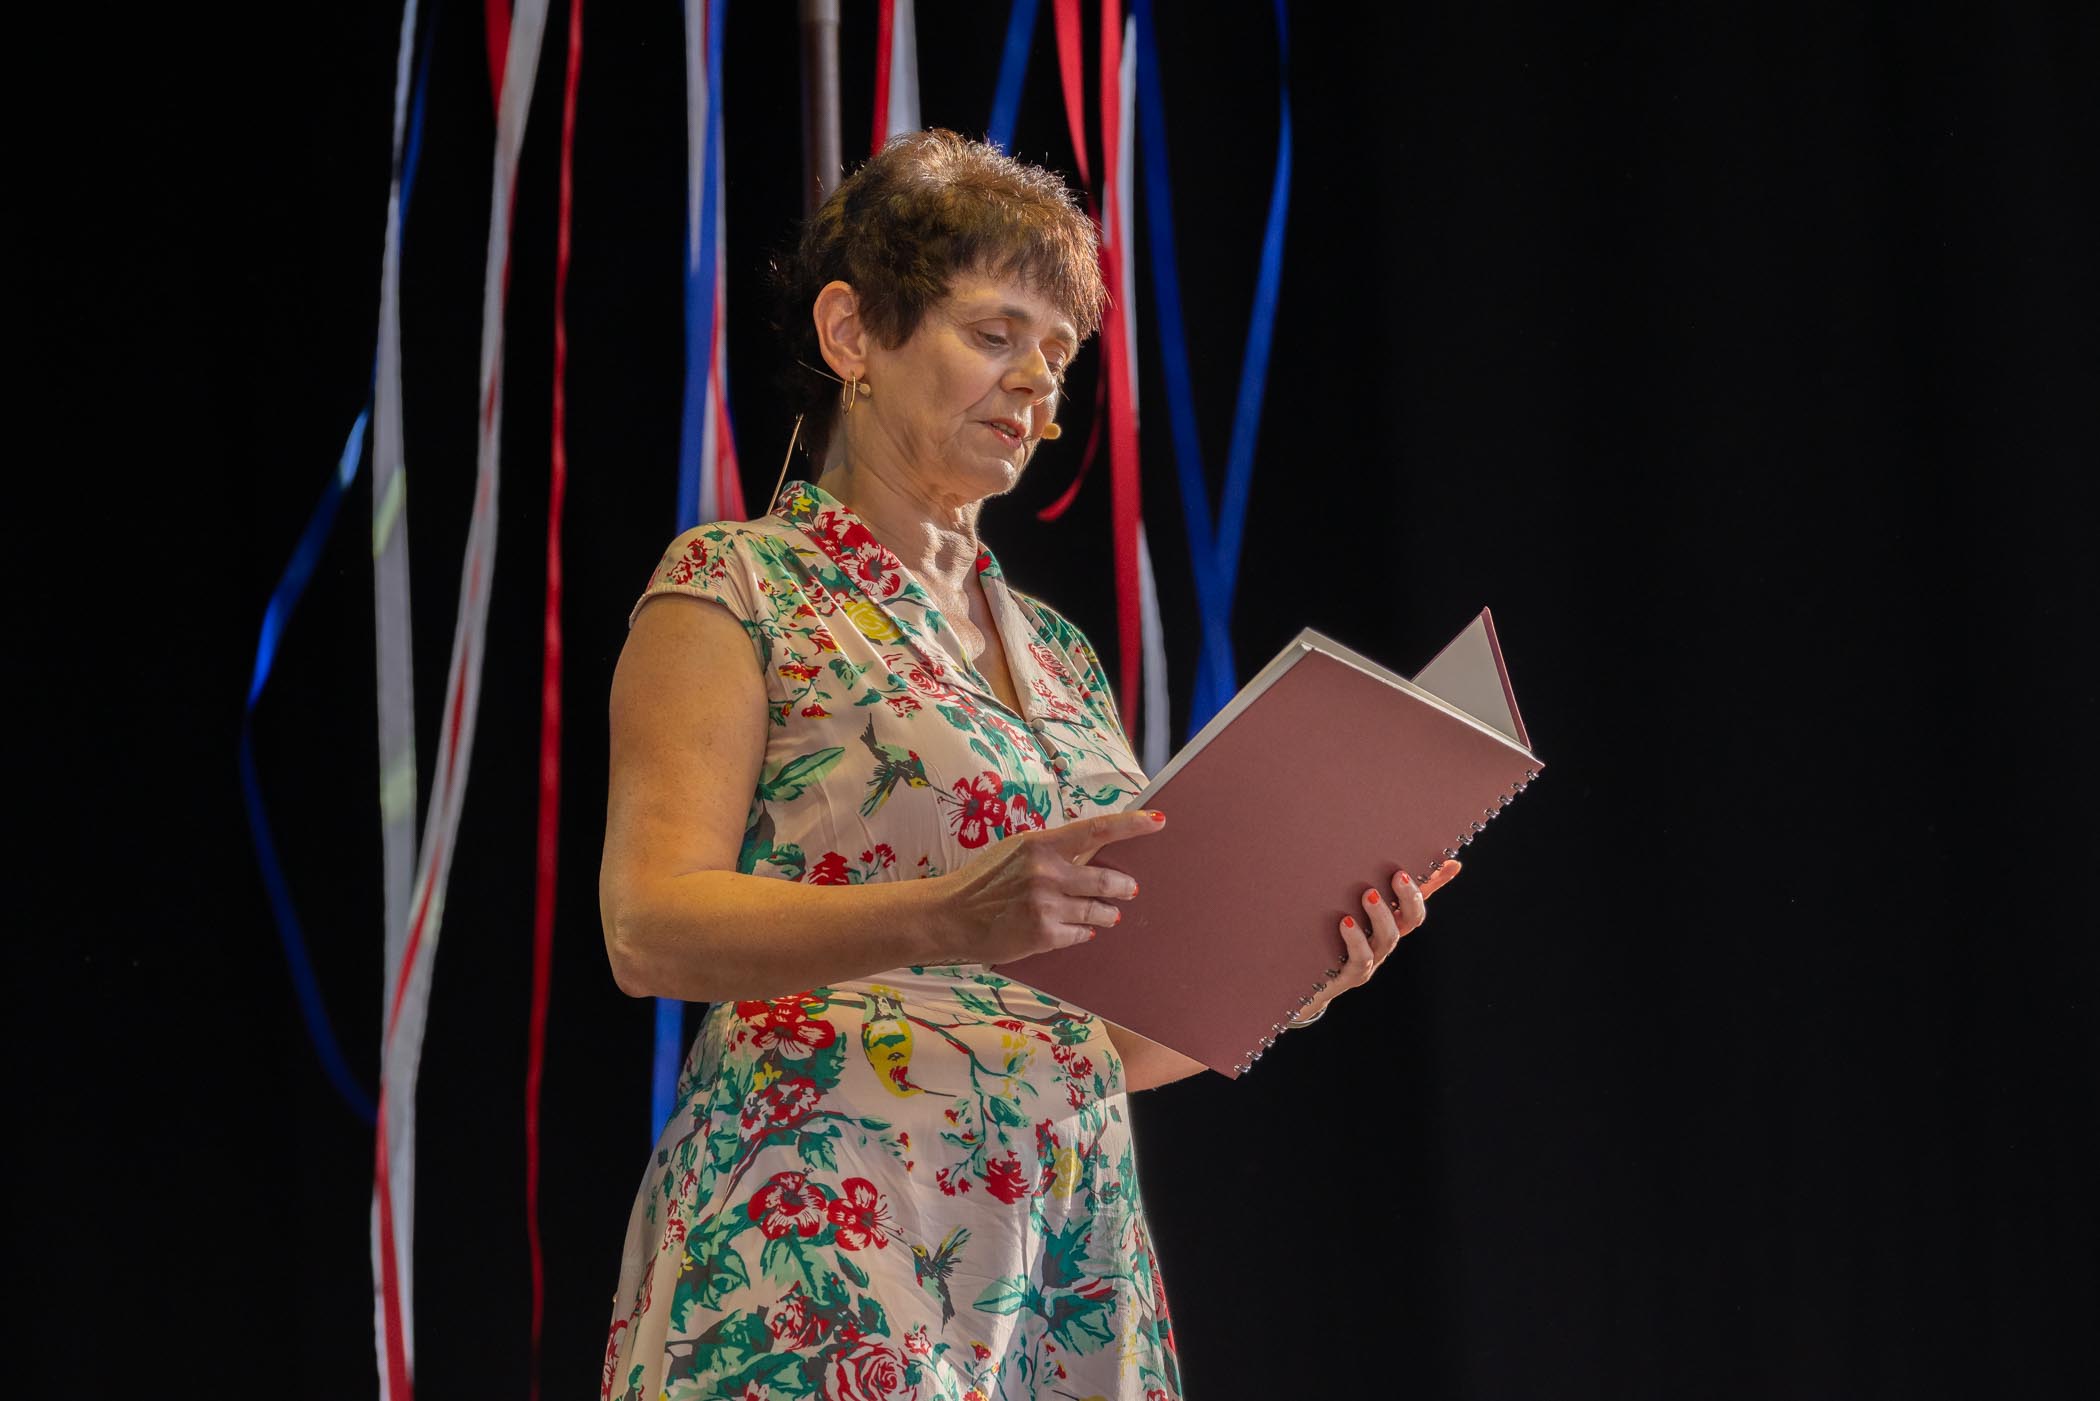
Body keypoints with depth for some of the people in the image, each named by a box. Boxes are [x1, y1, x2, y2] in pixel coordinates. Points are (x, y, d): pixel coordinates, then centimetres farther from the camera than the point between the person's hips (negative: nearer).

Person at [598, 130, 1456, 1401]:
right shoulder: (736, 591, 2)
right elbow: (650, 927, -11)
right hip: (830, 1249, -6)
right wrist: (944, 919, -26)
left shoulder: (1056, 651, 20)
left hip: (1072, 1254, 6)